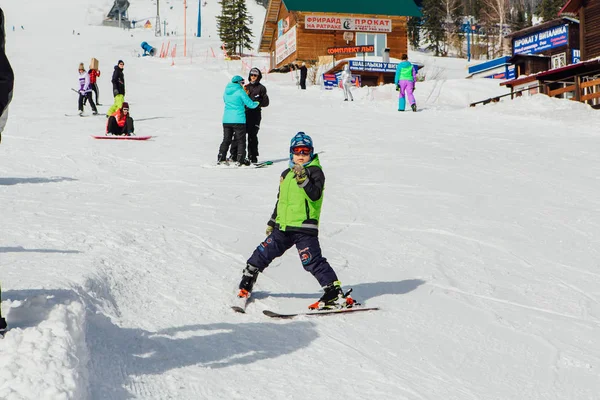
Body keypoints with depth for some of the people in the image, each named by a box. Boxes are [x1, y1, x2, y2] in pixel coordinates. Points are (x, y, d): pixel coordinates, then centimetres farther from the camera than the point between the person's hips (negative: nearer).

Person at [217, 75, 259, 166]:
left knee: (226, 139, 14)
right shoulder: (240, 91, -10)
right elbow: (250, 104, -7)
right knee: (241, 140, 3)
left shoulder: (226, 91, 8)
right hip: (238, 120, -6)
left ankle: (221, 158, 11)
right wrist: (257, 103, 14)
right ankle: (240, 160, 0)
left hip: (226, 120, 6)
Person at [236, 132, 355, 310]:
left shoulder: (315, 171, -4)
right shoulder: (286, 174, 17)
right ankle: (246, 284, 30)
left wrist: (303, 179, -32)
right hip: (283, 227, 7)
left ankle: (334, 291, -8)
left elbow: (315, 195, -19)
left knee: (312, 261, -14)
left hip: (305, 228, -7)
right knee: (262, 254, 11)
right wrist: (272, 221, 31)